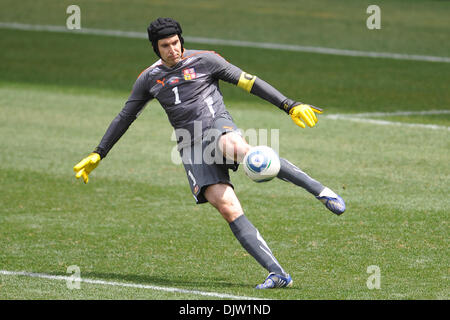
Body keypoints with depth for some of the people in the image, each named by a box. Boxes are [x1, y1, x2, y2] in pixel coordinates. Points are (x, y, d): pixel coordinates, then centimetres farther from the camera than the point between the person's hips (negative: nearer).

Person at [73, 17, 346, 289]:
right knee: (227, 208, -18)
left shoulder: (205, 60, 5)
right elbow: (125, 117, 26)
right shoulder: (149, 79, 16)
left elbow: (250, 83, 5)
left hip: (218, 126, -3)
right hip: (191, 148, 3)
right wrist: (98, 155, 25)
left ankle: (318, 189, -34)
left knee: (237, 149, -42)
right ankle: (277, 274, -22)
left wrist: (291, 106, -2)